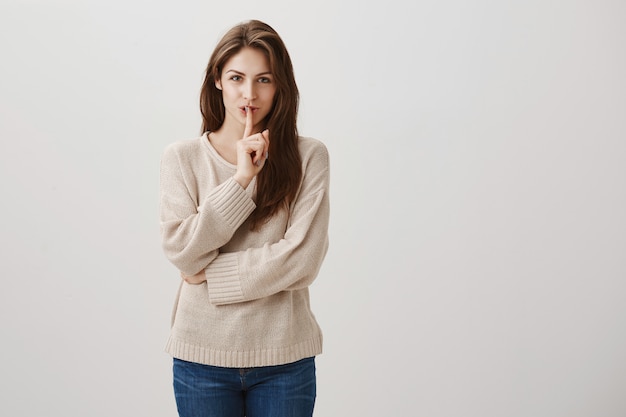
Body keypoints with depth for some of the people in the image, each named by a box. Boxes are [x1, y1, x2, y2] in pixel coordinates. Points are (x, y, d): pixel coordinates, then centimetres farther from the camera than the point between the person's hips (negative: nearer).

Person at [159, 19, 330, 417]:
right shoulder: (183, 156, 0)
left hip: (285, 358, 0)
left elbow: (302, 259, -11)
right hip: (203, 354, 1)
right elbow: (182, 252, -9)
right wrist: (241, 180, -15)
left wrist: (212, 274, -10)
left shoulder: (308, 155, -4)